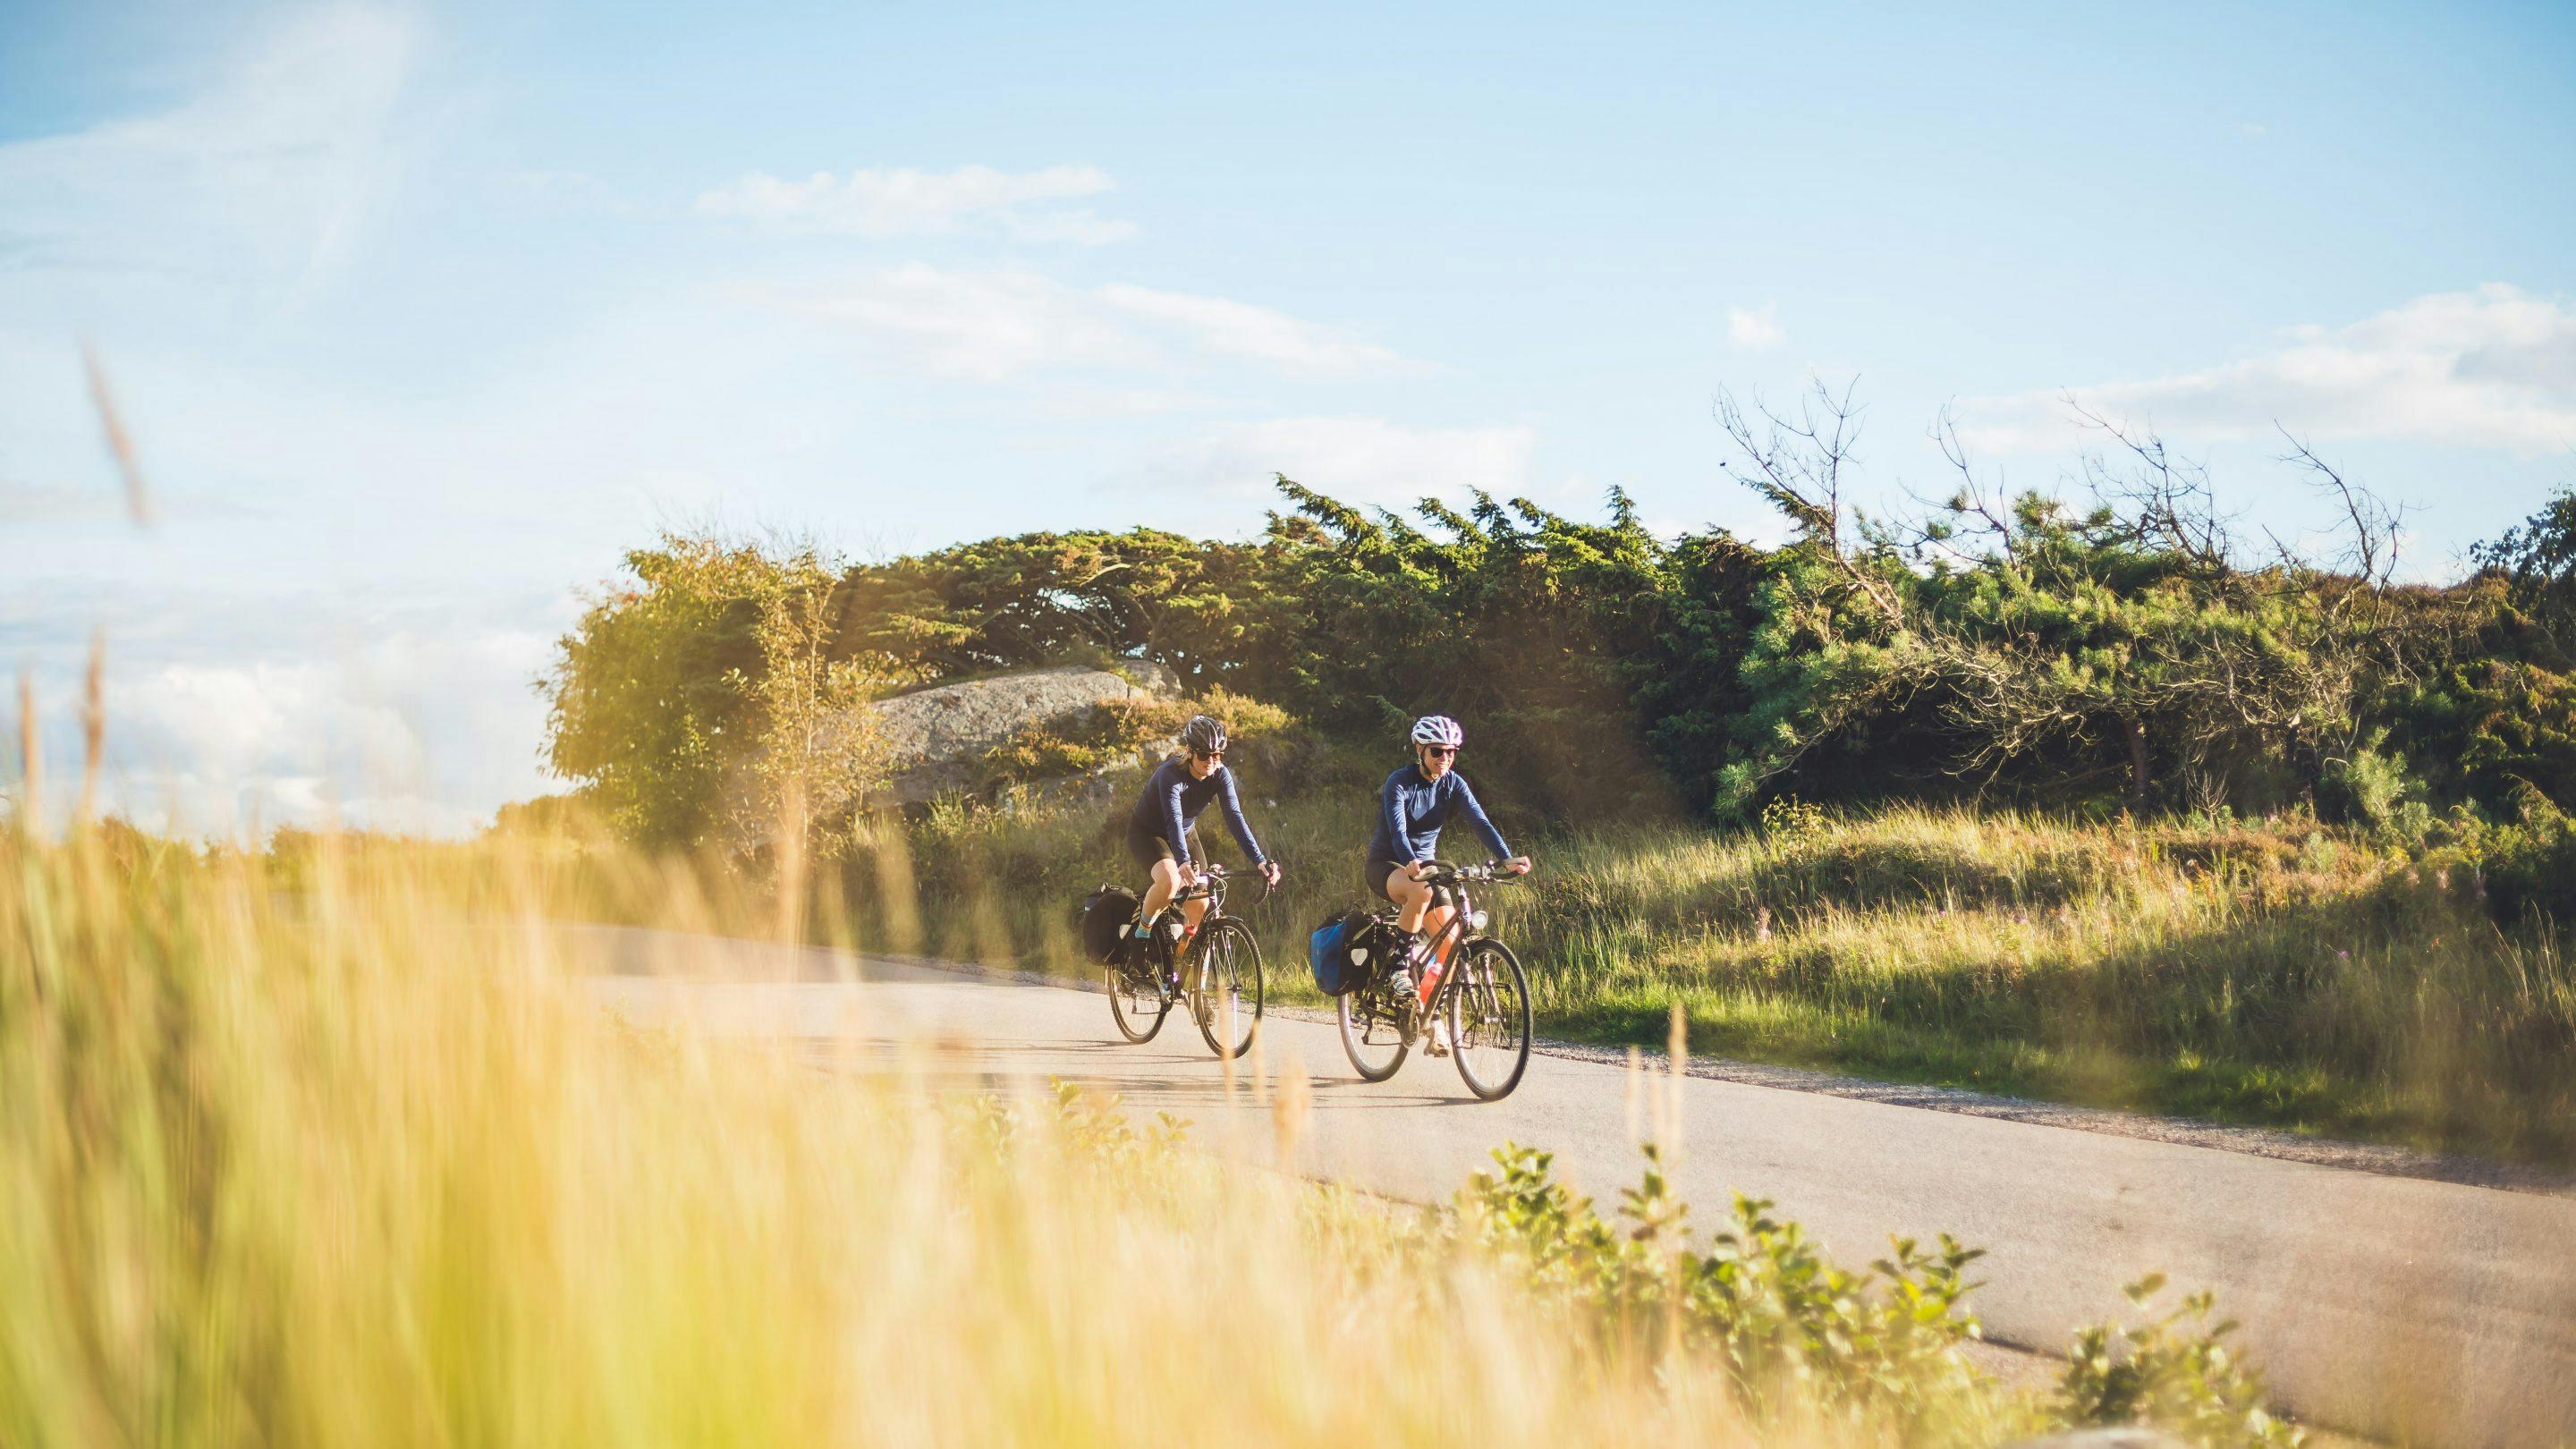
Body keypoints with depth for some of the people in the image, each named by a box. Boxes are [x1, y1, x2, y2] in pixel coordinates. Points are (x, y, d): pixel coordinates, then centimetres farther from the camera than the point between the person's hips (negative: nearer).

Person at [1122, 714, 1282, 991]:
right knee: (1170, 881, -36)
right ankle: (1142, 931, -10)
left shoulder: (1220, 775, -18)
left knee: (1200, 906, -7)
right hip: (1147, 833, -5)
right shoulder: (1171, 774, -33)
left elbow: (1235, 817, -26)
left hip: (1185, 833, 5)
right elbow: (1173, 820, -45)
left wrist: (1260, 861, -38)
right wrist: (1184, 862, -61)